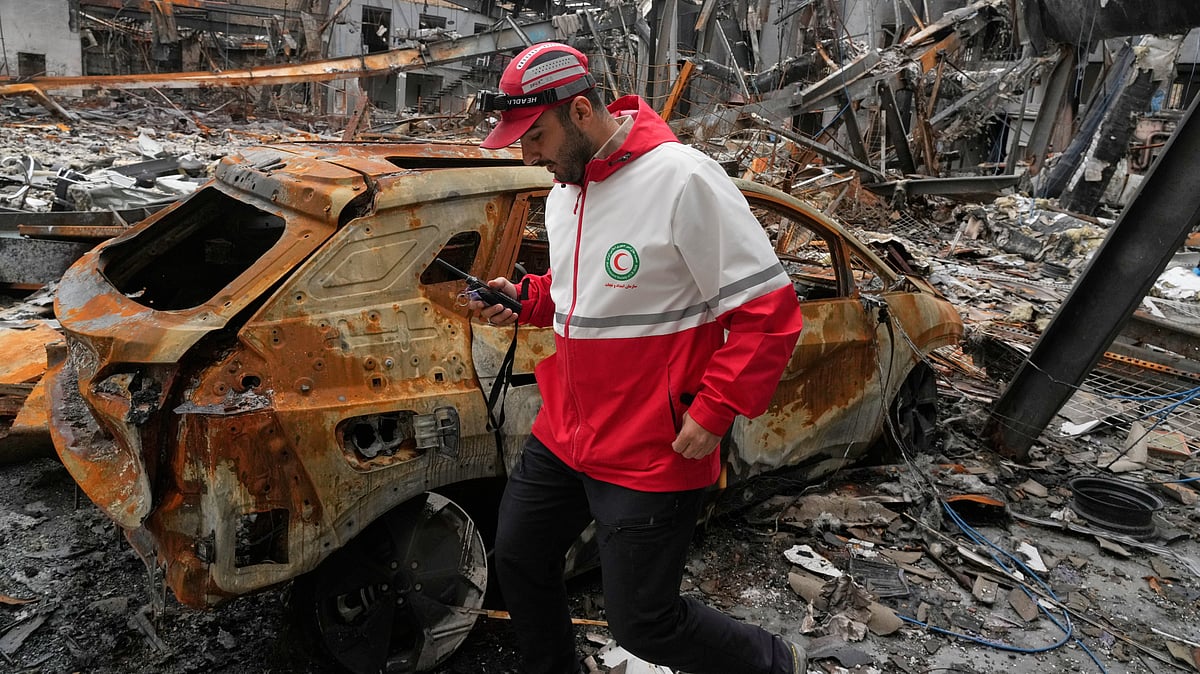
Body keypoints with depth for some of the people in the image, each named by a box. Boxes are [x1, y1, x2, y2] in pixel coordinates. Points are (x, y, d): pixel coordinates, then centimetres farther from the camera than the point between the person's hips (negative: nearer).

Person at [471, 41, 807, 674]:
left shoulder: (682, 179, -19)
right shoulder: (563, 193, 6)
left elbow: (768, 308, -18)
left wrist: (713, 412, -21)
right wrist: (525, 299, 3)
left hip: (652, 452, -8)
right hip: (563, 432, 8)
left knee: (641, 621, 3)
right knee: (517, 557, 20)